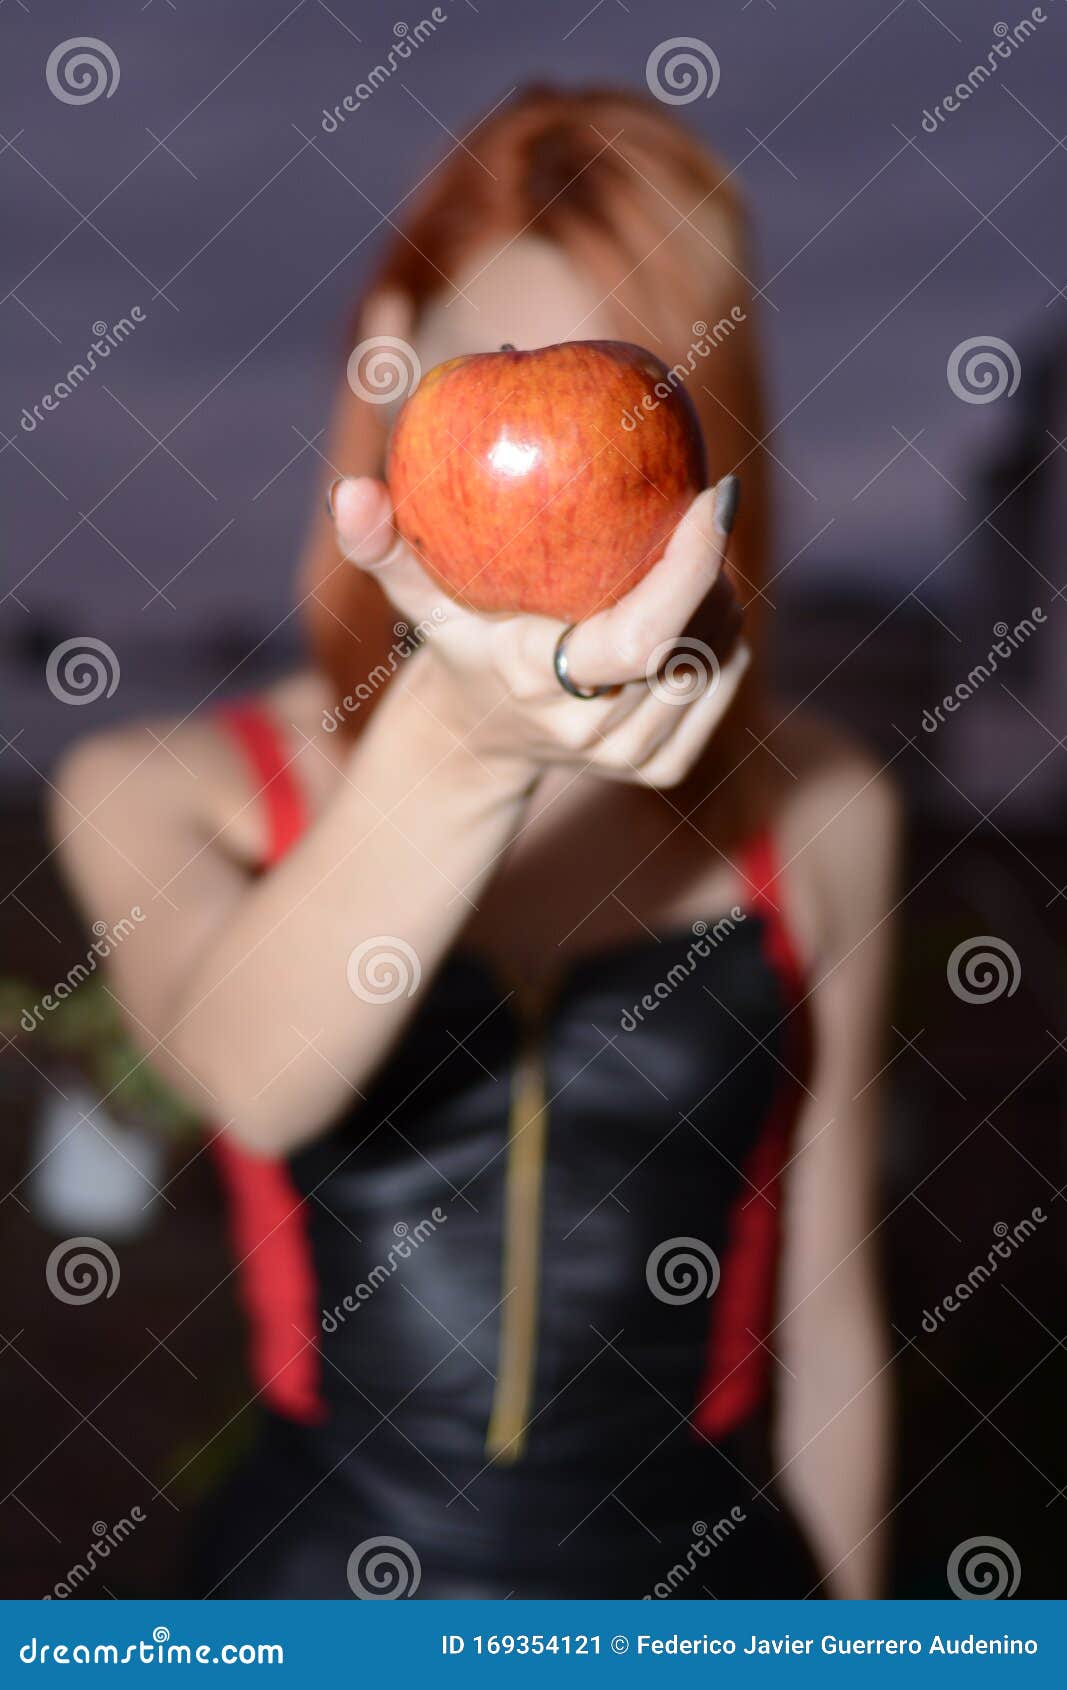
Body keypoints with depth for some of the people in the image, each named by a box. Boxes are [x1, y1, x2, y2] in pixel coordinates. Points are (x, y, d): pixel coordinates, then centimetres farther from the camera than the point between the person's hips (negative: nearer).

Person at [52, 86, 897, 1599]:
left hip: (702, 1570, 1)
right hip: (320, 1572, 0)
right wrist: (463, 746, -44)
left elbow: (825, 1325, -1)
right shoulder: (162, 793, -7)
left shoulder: (816, 807, -6)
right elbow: (250, 1079, -29)